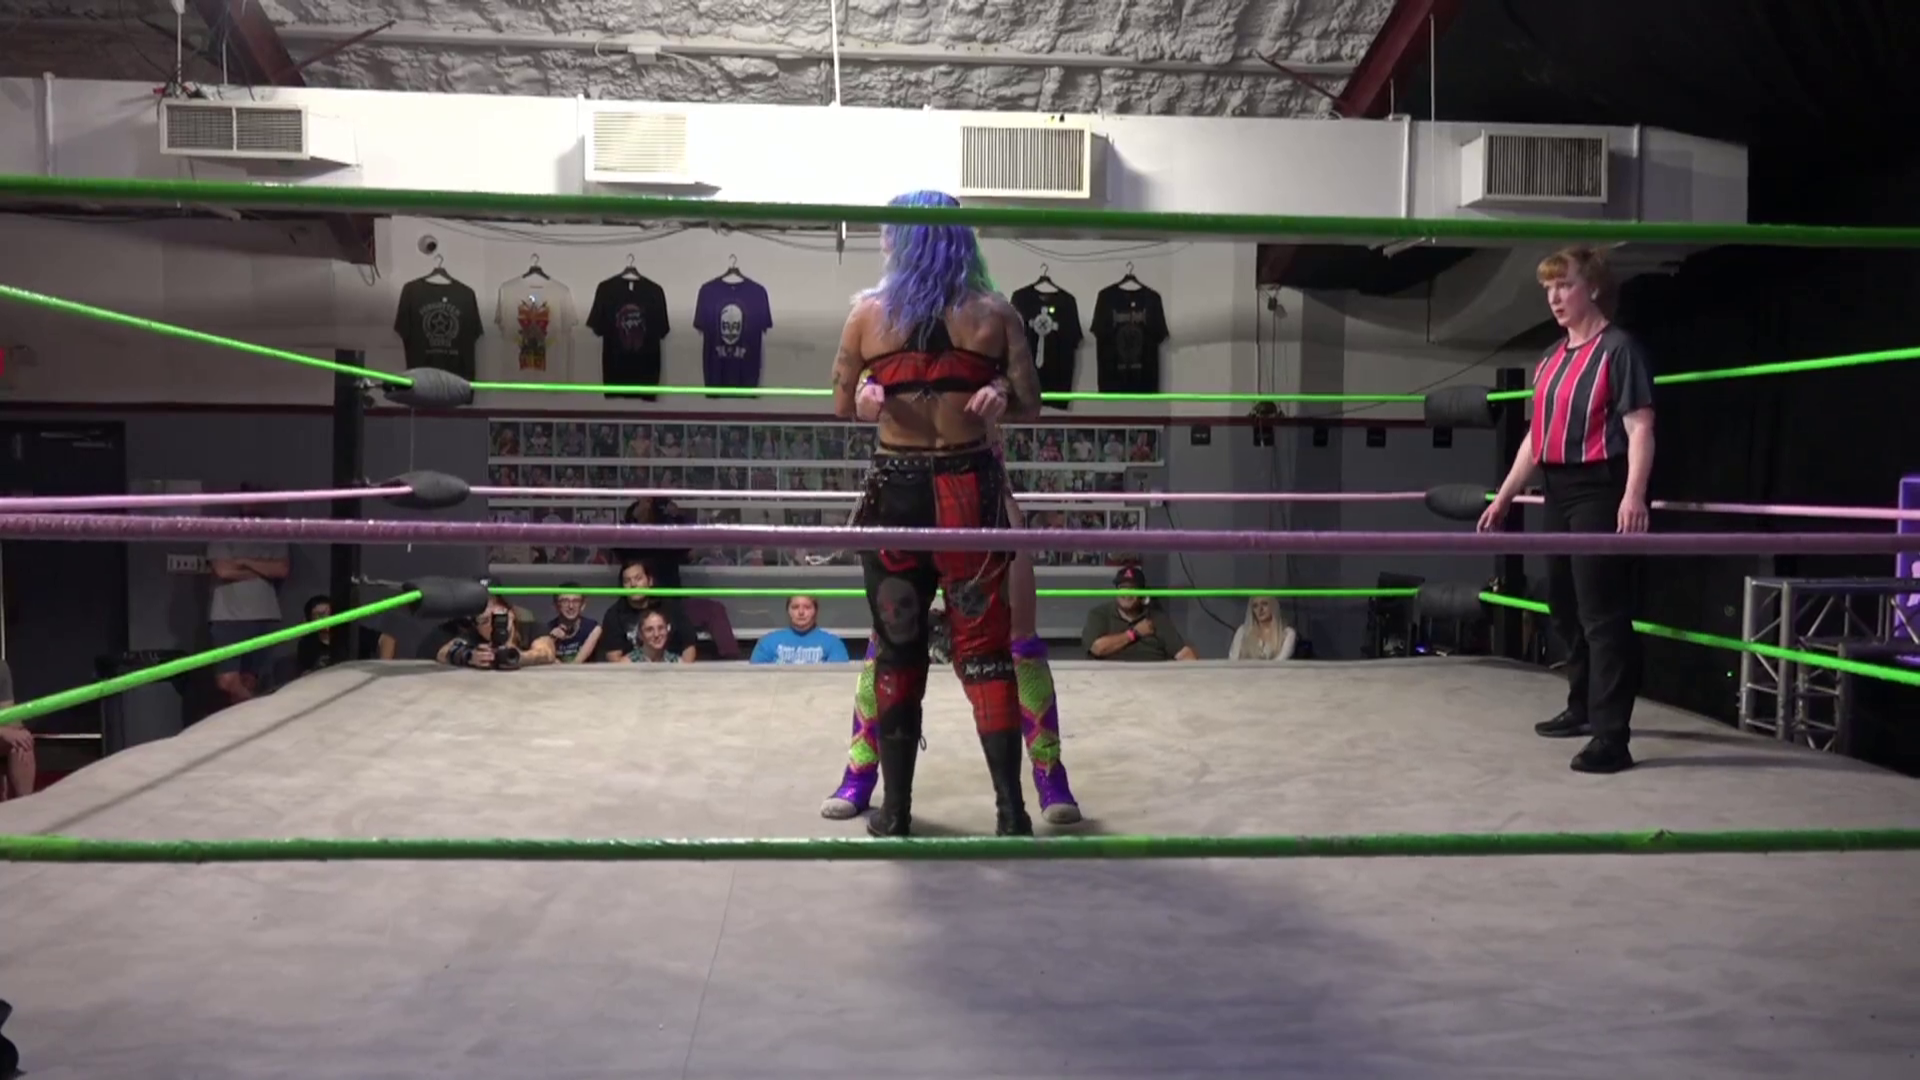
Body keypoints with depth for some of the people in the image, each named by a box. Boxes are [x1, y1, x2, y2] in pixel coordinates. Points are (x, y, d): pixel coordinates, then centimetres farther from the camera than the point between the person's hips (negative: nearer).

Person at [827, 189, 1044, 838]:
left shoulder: (869, 313, 2)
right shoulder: (994, 312, 0)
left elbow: (841, 410, 7)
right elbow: (1028, 406, -2)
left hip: (895, 492, 1)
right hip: (969, 492, 0)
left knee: (896, 651, 11)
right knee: (983, 649, 6)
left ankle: (895, 811, 17)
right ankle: (1010, 811, 7)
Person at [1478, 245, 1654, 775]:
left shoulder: (1619, 348, -7)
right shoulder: (1551, 359, 17)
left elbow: (1639, 429, -15)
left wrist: (1634, 495, -27)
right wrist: (1504, 496, 19)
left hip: (1601, 492, -9)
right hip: (1558, 493, 9)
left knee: (1603, 611, -10)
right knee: (1564, 606, 18)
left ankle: (1612, 737, -7)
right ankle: (1584, 708, 35)